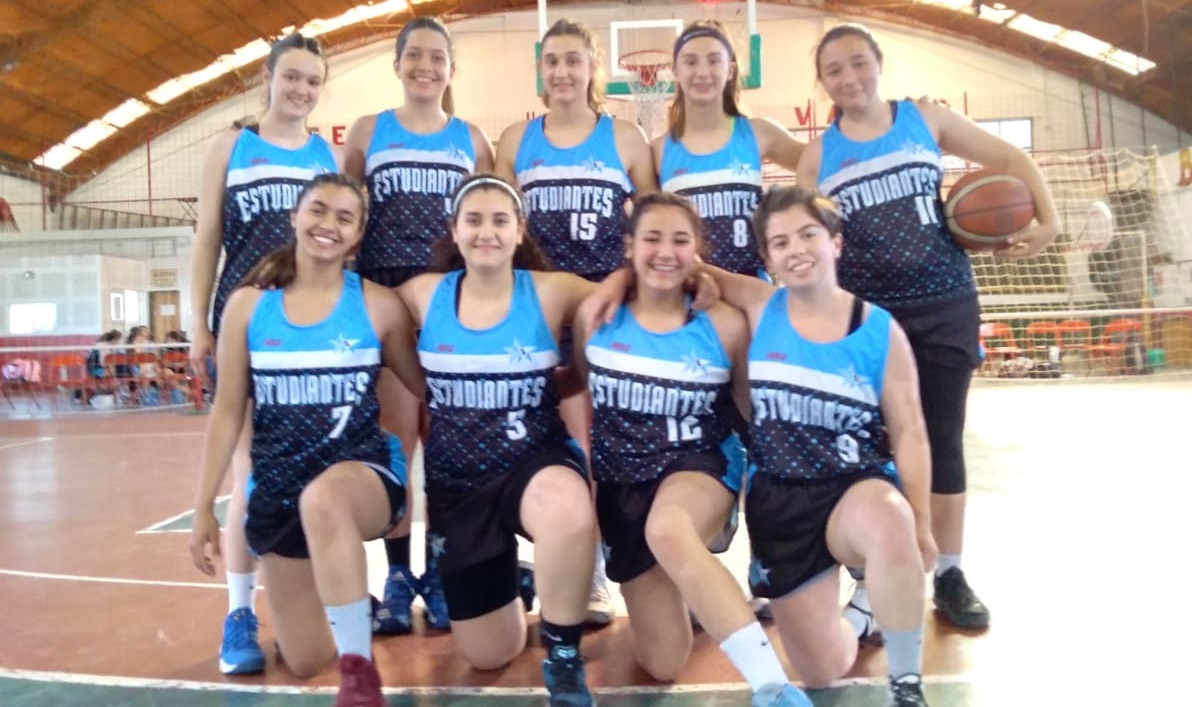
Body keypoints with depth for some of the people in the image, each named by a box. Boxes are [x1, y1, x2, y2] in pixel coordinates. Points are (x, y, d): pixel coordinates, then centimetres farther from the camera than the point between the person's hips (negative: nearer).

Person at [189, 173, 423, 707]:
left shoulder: (379, 306, -4)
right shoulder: (248, 305, 0)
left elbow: (427, 390, 5)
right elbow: (227, 411, 4)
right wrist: (204, 507, 4)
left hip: (364, 468, -3)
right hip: (277, 486, 3)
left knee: (323, 499, -42)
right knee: (305, 663, 10)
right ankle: (350, 609, 46)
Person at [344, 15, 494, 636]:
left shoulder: (471, 139, 11)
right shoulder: (368, 131, 10)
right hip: (384, 295, 0)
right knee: (397, 435, -1)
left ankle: (440, 572, 16)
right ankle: (398, 575, 10)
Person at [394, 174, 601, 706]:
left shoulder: (552, 292, -8)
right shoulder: (423, 294, -2)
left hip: (536, 463, -2)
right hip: (455, 481, 3)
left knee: (570, 514, -42)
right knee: (488, 656, 11)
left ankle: (563, 653, -14)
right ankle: (505, 580, 47)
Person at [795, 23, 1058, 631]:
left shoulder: (926, 120, 3)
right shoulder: (819, 154, 4)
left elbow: (1010, 159, 7)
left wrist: (1047, 220, -5)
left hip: (945, 306, 0)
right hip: (866, 317, 0)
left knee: (943, 439, 7)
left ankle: (949, 575, 20)